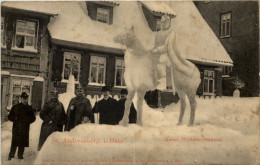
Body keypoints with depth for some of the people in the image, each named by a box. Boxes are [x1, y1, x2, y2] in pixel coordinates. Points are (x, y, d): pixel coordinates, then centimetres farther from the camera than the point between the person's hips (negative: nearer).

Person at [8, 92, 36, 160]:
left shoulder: (29, 108, 10)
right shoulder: (15, 107, 5)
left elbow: (33, 118, 14)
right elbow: (10, 116, 7)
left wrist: (28, 120, -5)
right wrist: (15, 118, -12)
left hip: (25, 129, 2)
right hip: (16, 128, -2)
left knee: (22, 143, 5)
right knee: (14, 142, -4)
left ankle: (20, 155, 17)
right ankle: (11, 155, 10)